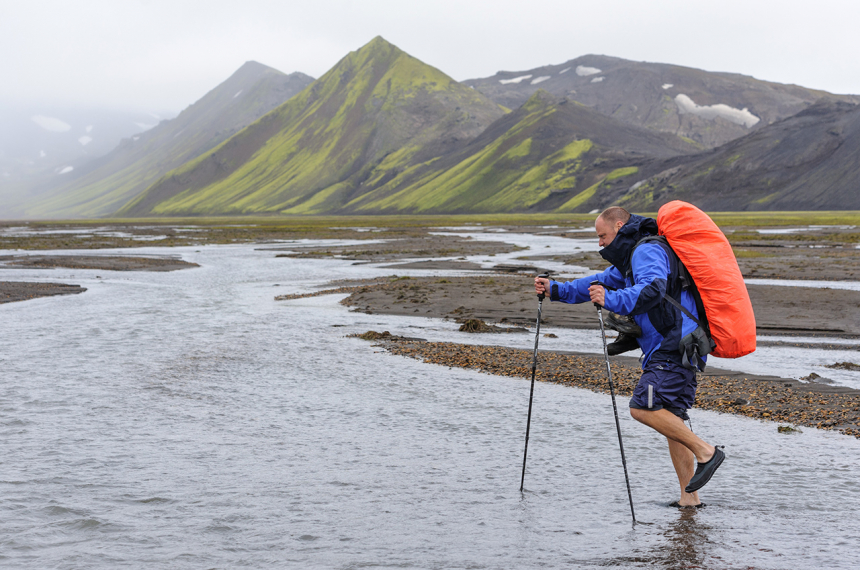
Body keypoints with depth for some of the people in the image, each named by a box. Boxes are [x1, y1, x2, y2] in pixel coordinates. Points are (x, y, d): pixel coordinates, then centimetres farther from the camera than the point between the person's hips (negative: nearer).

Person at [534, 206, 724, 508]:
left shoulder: (648, 251, -10)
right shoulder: (633, 256, 24)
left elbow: (652, 289, -29)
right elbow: (602, 283, 29)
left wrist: (612, 300, -39)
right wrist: (555, 290, 20)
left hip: (673, 347, -11)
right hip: (671, 349, 11)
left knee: (643, 407, -19)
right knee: (670, 417, 8)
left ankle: (705, 451, -15)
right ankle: (689, 497, 7)